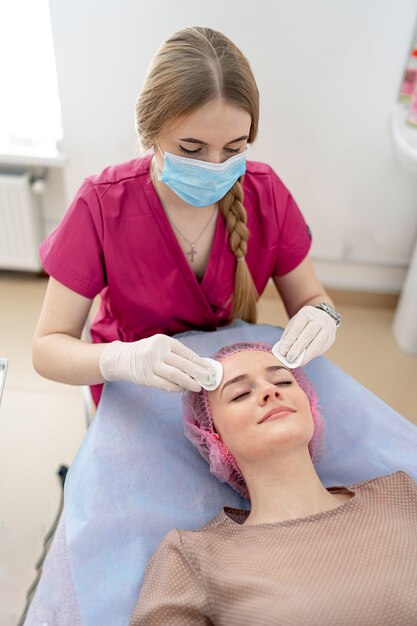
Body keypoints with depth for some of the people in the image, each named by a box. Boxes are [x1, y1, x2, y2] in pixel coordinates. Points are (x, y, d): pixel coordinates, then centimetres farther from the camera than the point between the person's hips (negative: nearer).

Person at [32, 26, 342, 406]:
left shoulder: (267, 193, -15)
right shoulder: (103, 204, -21)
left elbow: (311, 299, -2)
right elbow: (47, 348, -19)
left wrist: (321, 317, -27)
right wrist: (124, 360, -40)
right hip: (136, 392, -1)